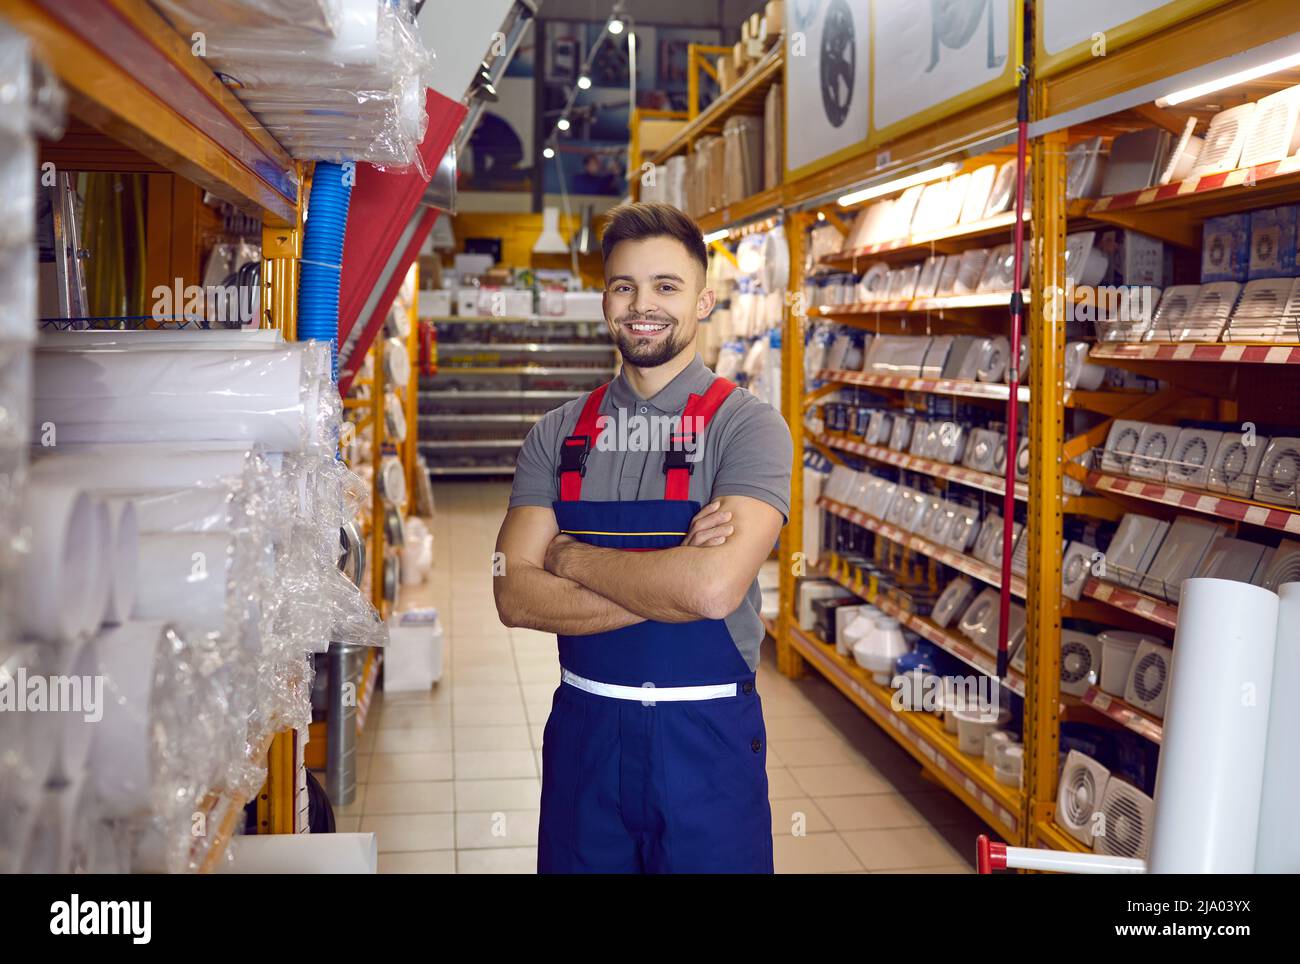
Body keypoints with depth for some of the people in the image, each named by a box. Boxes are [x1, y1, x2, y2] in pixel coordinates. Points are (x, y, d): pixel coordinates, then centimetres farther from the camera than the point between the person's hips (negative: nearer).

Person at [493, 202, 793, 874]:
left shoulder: (747, 426, -8)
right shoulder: (558, 434, 3)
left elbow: (716, 586, -23)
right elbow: (515, 597, -7)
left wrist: (570, 556, -11)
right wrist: (670, 589, -17)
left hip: (707, 736, -3)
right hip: (583, 726, 3)